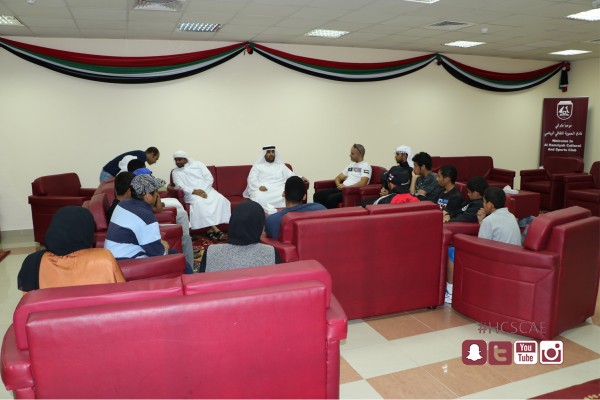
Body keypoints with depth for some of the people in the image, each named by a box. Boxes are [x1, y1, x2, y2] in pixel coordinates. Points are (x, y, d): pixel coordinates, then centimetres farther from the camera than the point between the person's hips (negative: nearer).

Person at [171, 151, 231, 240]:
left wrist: (203, 190, -11)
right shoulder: (175, 172, 12)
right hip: (191, 194, -1)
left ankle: (211, 229, -31)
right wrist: (194, 191, -18)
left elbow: (209, 178, 4)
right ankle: (214, 228, -35)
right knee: (198, 202, -37)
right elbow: (180, 186, -2)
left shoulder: (198, 164, 13)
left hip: (206, 190, 2)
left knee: (220, 199, -29)